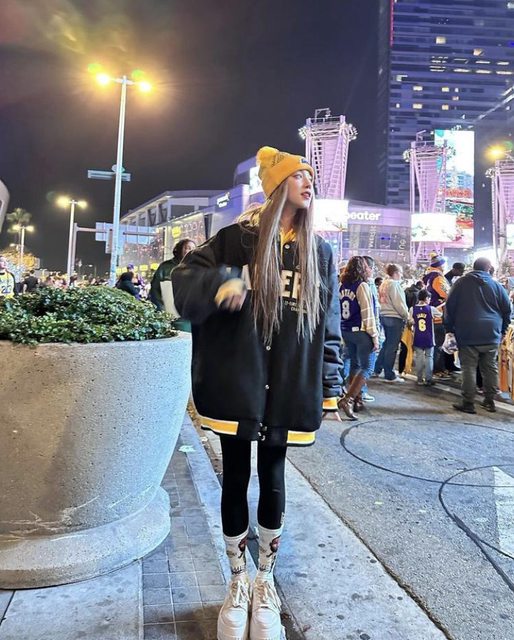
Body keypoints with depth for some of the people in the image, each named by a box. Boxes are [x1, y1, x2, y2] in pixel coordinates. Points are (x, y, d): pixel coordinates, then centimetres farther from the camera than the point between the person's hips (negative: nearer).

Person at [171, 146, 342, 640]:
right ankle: (237, 585, 32)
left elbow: (329, 322, 8)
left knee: (272, 482, 12)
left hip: (287, 386, 2)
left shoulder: (317, 251, 8)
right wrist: (220, 282, -24)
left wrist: (329, 386, 5)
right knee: (235, 481, 10)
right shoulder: (236, 239, 0)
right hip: (236, 382, -1)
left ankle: (265, 584, 34)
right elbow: (184, 277, -2)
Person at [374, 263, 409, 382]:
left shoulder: (384, 283, 13)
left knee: (387, 344, 20)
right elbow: (398, 303, -18)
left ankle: (377, 369, 25)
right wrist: (407, 316, -7)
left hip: (384, 316, 9)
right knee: (392, 347, -2)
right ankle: (390, 375, 4)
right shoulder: (394, 284, -13)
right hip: (394, 318, -9)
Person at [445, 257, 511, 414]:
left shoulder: (461, 283, 3)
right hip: (491, 336, 2)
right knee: (490, 368, 12)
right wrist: (502, 330, 22)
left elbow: (449, 306, 2)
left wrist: (449, 328, 9)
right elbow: (507, 310, 11)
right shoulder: (497, 286, 6)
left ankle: (468, 403, -1)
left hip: (467, 334, -2)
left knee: (469, 368, -1)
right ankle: (489, 401, 19)